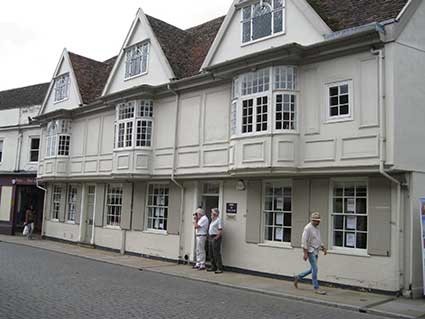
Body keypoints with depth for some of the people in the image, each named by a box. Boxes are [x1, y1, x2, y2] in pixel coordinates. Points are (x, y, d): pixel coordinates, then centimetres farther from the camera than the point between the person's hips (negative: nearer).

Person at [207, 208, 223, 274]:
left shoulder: (218, 220, -11)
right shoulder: (213, 220, 18)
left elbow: (220, 230, -17)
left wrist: (216, 238, -19)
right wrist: (209, 237, 15)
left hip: (215, 238, -10)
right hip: (211, 237, 10)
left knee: (216, 254, -9)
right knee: (212, 254, 12)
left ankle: (220, 268, -6)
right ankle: (213, 267, 19)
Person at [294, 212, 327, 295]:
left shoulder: (316, 228, 13)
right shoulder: (308, 228, -14)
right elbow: (304, 241, -18)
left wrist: (323, 248, 11)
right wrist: (305, 253, -21)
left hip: (316, 252, 9)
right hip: (310, 251, -9)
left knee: (312, 269, 13)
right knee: (315, 269, -8)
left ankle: (298, 277, 27)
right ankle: (316, 288, 0)